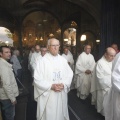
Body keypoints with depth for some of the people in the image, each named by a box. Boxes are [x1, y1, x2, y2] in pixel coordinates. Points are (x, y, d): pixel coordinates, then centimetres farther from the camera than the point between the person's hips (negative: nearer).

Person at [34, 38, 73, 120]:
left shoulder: (63, 60, 3)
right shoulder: (42, 61, -10)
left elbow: (70, 75, 4)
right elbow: (37, 80, -12)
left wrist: (64, 84, -13)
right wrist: (51, 86, -20)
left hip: (61, 95, 4)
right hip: (47, 96, -4)